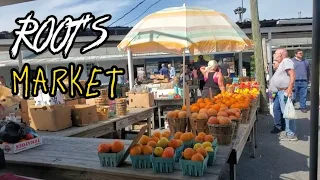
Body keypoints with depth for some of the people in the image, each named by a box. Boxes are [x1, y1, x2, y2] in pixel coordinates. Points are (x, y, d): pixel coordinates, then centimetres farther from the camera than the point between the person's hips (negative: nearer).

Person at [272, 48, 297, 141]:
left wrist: (289, 90, -28)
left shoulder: (286, 61, -13)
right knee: (285, 112, 15)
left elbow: (292, 76, -23)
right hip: (281, 91, 11)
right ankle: (288, 131, 25)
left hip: (285, 91, -11)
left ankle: (291, 134, 0)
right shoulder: (282, 63, 18)